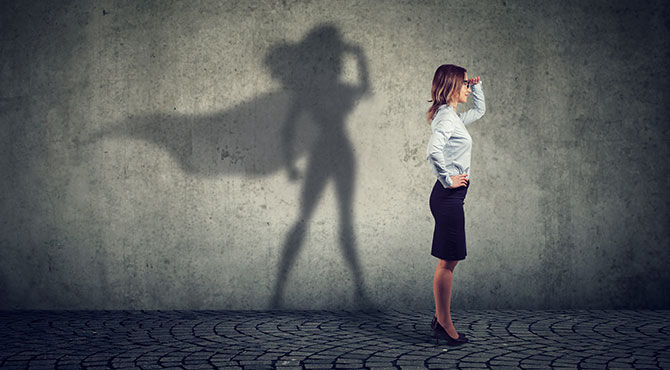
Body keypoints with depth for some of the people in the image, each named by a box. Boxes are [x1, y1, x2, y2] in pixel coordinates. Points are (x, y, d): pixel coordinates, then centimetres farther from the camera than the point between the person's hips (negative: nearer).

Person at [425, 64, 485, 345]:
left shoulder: (454, 117, 17)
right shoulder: (446, 116, -13)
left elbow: (480, 110, 36)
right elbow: (433, 151, -30)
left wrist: (477, 87, 21)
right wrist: (448, 179, -20)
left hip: (452, 196, 10)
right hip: (448, 196, -10)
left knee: (449, 260, 13)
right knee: (448, 261, -4)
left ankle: (441, 319, 21)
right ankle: (445, 324, 3)